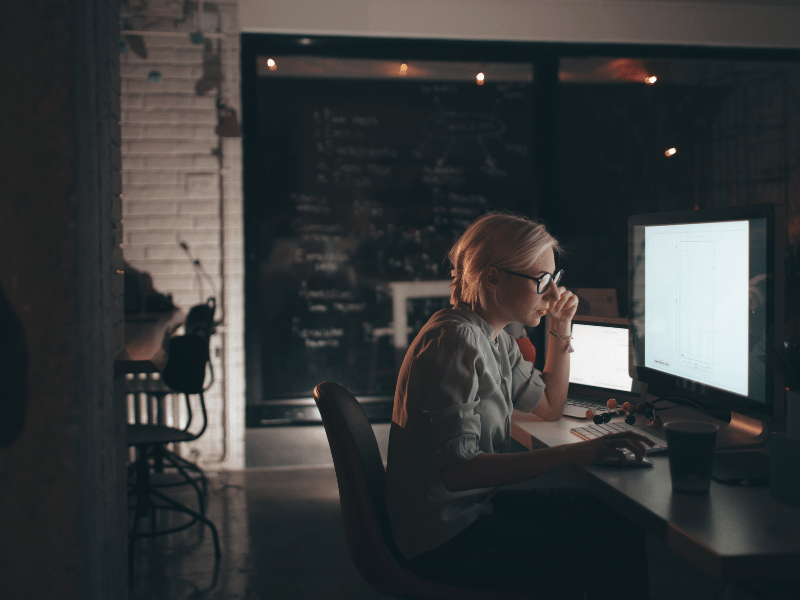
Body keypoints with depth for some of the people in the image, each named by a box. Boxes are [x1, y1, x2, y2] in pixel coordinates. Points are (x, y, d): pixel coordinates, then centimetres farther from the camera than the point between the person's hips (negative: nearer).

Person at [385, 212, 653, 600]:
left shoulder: (497, 340, 9)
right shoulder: (455, 341, -22)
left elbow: (550, 407, 25)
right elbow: (457, 470, -30)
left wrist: (561, 327, 12)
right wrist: (575, 454, -33)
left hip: (480, 502, 10)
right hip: (445, 536, -10)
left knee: (619, 522, 4)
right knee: (604, 559, -15)